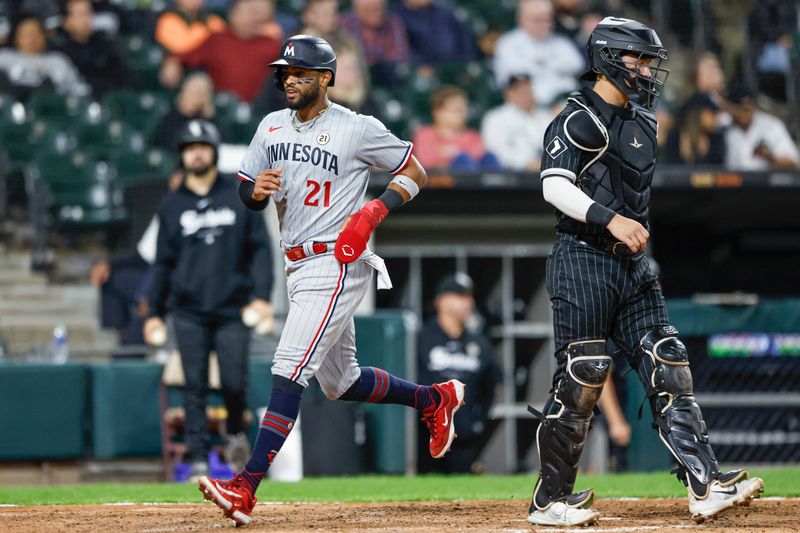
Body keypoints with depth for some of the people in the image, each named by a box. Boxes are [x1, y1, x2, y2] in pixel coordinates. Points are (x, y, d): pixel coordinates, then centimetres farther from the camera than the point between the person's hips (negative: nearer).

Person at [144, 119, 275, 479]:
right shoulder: (172, 205, 11)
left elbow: (260, 247, 5)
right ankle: (198, 458, -2)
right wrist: (154, 312, 9)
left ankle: (235, 430, 24)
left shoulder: (238, 196, 7)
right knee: (195, 387, -4)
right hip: (189, 313, 1)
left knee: (234, 384, -6)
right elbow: (163, 262, 14)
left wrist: (261, 295, -6)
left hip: (232, 311, -1)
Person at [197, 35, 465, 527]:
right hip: (300, 267, 8)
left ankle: (246, 489, -27)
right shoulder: (273, 127, 10)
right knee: (341, 383, 17)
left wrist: (377, 209, -15)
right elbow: (247, 194, 15)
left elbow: (415, 172, 1)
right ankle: (435, 399, 40)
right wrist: (256, 189, -9)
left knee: (290, 370, -19)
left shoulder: (359, 130, -8)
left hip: (338, 266, -8)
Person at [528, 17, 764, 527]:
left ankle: (706, 485, -7)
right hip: (583, 260, -8)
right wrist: (609, 219, -29)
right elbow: (554, 184, -20)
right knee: (581, 379, -8)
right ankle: (550, 500, 2)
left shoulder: (643, 122, 17)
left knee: (669, 369, -2)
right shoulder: (580, 118, -9)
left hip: (633, 267, 8)